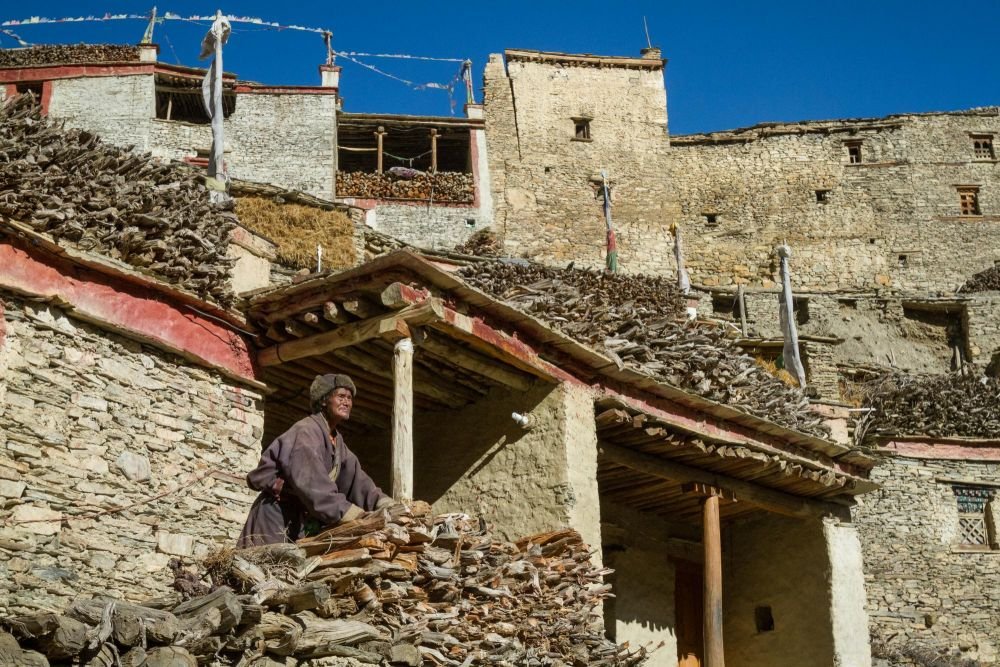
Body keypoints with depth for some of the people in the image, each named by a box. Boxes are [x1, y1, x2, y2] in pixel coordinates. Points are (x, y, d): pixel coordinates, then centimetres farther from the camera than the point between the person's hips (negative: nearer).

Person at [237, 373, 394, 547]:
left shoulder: (337, 440, 14)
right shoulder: (306, 431, -16)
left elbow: (356, 479, 6)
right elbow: (310, 482, -29)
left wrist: (386, 503, -11)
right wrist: (349, 513, -37)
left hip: (302, 519, 9)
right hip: (277, 515, -9)